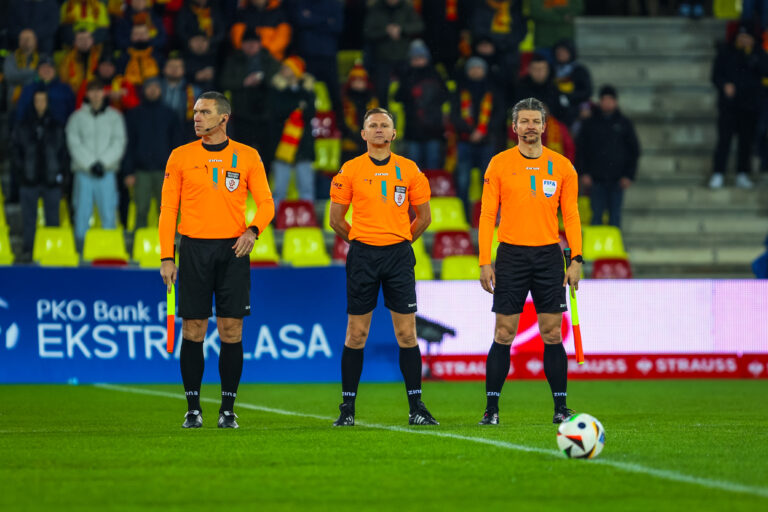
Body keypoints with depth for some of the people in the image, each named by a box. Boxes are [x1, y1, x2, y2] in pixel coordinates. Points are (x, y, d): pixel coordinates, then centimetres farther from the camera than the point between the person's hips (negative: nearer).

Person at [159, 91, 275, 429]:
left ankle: (228, 409, 6)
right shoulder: (181, 156, 6)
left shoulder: (247, 157, 5)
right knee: (193, 330, 0)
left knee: (231, 331, -2)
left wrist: (253, 229, -14)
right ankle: (193, 408, 7)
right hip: (194, 248, 0)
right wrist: (166, 257, -1)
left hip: (233, 249, 0)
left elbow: (265, 202, 6)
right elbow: (169, 208, 6)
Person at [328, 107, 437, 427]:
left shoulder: (409, 170, 5)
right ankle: (347, 408, 7)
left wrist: (399, 241, 12)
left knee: (406, 333, -1)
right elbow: (336, 218, 9)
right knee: (356, 334, 1)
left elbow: (424, 216, 13)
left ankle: (416, 407, 4)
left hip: (399, 255, 1)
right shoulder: (350, 170, 2)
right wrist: (359, 243, 11)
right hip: (362, 256, -1)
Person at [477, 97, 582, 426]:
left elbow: (571, 216, 7)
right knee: (504, 334, -2)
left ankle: (560, 407, 6)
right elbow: (488, 215, 2)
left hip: (549, 255, 1)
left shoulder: (562, 166, 5)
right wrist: (484, 262, -5)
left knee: (552, 334, 1)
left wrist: (576, 259, -3)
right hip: (511, 254, -1)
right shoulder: (499, 164, 3)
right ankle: (491, 408, 2)